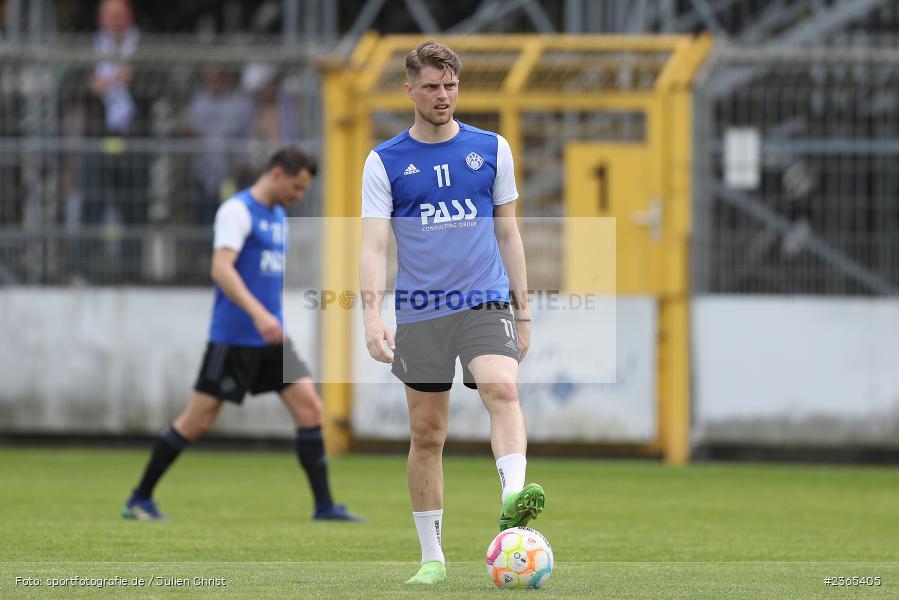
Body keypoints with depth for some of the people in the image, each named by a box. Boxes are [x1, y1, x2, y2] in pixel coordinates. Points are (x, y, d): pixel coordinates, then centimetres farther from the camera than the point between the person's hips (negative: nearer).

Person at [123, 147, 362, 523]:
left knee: (310, 409, -4)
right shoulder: (237, 211, -12)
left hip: (270, 338, 8)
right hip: (233, 335, -8)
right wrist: (258, 314, -34)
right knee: (197, 421, -3)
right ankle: (140, 500, 10)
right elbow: (221, 269, -24)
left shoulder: (277, 216, 16)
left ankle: (324, 505, -3)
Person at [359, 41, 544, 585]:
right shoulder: (385, 162, 3)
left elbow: (508, 234, 13)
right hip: (419, 313, 0)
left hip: (486, 302, 0)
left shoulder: (491, 149, 8)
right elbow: (375, 245, -3)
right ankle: (432, 556, 14)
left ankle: (514, 498, -46)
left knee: (502, 389, -28)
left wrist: (523, 312, 12)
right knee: (427, 433, 5)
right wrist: (372, 316, -17)